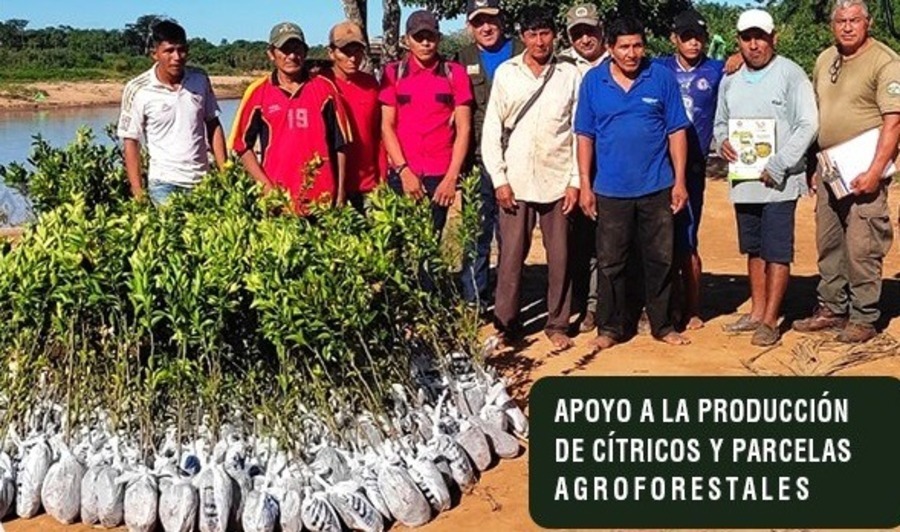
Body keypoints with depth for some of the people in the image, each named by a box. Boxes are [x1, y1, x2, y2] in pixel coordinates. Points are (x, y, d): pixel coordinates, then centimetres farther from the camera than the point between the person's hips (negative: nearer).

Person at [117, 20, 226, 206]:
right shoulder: (137, 90, -8)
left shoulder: (200, 79, 2)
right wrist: (138, 193, -7)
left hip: (202, 181, 3)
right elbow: (131, 142, -3)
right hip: (164, 184, -3)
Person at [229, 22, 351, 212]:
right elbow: (243, 144, 6)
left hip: (322, 197, 1)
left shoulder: (324, 88, 6)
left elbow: (340, 144, 8)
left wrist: (340, 194, 5)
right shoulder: (258, 92, 4)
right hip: (278, 196, 0)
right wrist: (266, 185, -5)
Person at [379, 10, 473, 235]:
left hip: (440, 176, 0)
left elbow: (463, 128, 1)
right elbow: (387, 126, 3)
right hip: (402, 174, 1)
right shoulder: (393, 72, 6)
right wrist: (403, 170, -7)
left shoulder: (455, 73, 4)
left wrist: (452, 176, -7)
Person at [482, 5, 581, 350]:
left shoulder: (570, 75, 3)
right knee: (511, 255, 1)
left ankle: (557, 324, 17)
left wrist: (575, 181, -2)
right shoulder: (505, 73, 4)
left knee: (560, 257, 5)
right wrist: (499, 178, -3)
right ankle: (506, 323, 13)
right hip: (515, 181, 0)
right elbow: (491, 129, 3)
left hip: (558, 180, 0)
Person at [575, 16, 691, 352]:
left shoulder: (662, 78, -1)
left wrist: (680, 180, -3)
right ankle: (610, 327, 18)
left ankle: (662, 325, 22)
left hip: (657, 188, 0)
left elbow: (676, 131, 1)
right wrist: (585, 185, -1)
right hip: (611, 190, 0)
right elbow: (585, 135, 3)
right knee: (610, 263, 7)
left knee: (660, 260, 9)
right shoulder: (593, 81, 1)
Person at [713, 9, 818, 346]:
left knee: (777, 252, -2)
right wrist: (722, 141, -3)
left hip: (778, 182, -6)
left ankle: (770, 321, 3)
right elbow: (721, 122, 21)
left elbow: (807, 125, -11)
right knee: (754, 250, 14)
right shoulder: (730, 81, 11)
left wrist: (776, 167, -17)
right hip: (743, 181, 6)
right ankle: (757, 312, 25)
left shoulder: (790, 74, -7)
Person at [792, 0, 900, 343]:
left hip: (863, 172, -7)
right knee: (828, 244, 13)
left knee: (862, 247, -5)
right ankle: (831, 308, 25)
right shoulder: (825, 60, 13)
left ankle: (863, 318, 6)